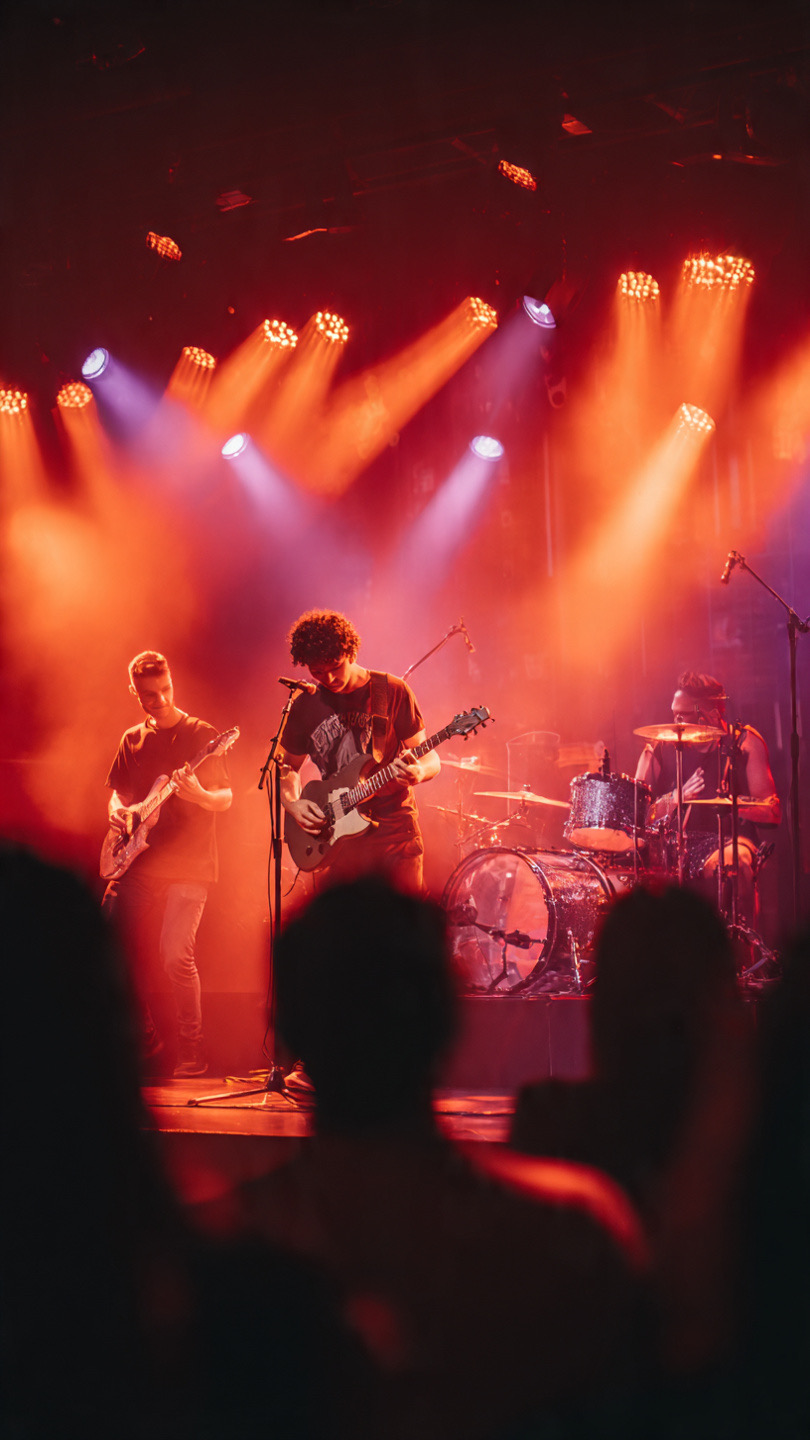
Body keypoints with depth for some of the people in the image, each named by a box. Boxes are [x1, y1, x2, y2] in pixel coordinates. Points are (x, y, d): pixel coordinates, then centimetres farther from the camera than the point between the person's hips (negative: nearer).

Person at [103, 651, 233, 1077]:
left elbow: (226, 799, -6)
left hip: (187, 866, -5)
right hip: (137, 863, 5)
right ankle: (145, 1039, 22)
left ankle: (191, 1052, -6)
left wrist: (200, 795, -27)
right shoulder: (133, 740, 13)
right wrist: (118, 811, 1)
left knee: (176, 954, -18)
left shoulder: (201, 735, -2)